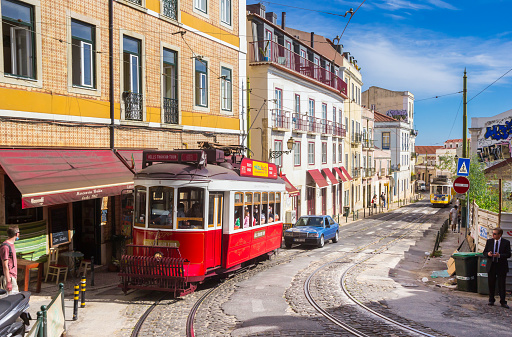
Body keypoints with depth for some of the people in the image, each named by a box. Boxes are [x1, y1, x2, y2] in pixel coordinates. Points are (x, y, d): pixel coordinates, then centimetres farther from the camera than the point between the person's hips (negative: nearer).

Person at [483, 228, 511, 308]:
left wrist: (499, 255, -22)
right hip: (491, 266, 3)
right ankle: (491, 300, 19)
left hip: (501, 266, -3)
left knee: (501, 285, 1)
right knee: (491, 284, 8)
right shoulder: (489, 241, 5)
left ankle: (503, 302, 9)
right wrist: (488, 254, -14)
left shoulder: (506, 242, -4)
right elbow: (484, 252, 9)